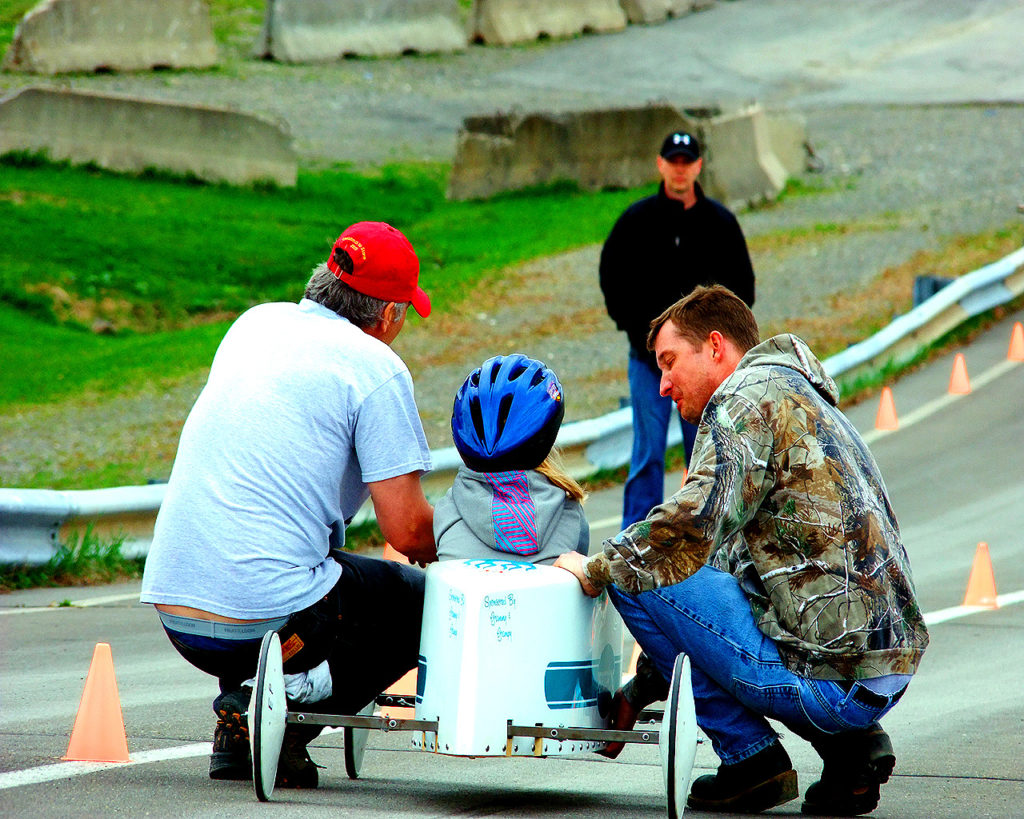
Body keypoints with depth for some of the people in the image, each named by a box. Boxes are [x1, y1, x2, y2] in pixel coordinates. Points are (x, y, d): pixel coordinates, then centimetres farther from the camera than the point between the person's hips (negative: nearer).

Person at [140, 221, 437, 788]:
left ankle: (238, 737, 15)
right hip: (270, 616, -6)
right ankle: (291, 698, -6)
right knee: (419, 600, 19)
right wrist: (442, 545, 17)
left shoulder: (256, 323, 15)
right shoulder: (377, 367, -5)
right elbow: (406, 531, -8)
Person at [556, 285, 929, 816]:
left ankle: (750, 756, 1)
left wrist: (595, 570, 0)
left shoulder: (746, 397, -4)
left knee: (636, 572, -4)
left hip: (826, 680, -9)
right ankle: (849, 747, 12)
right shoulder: (803, 402, 27)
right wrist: (639, 692, 32)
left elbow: (691, 527, -19)